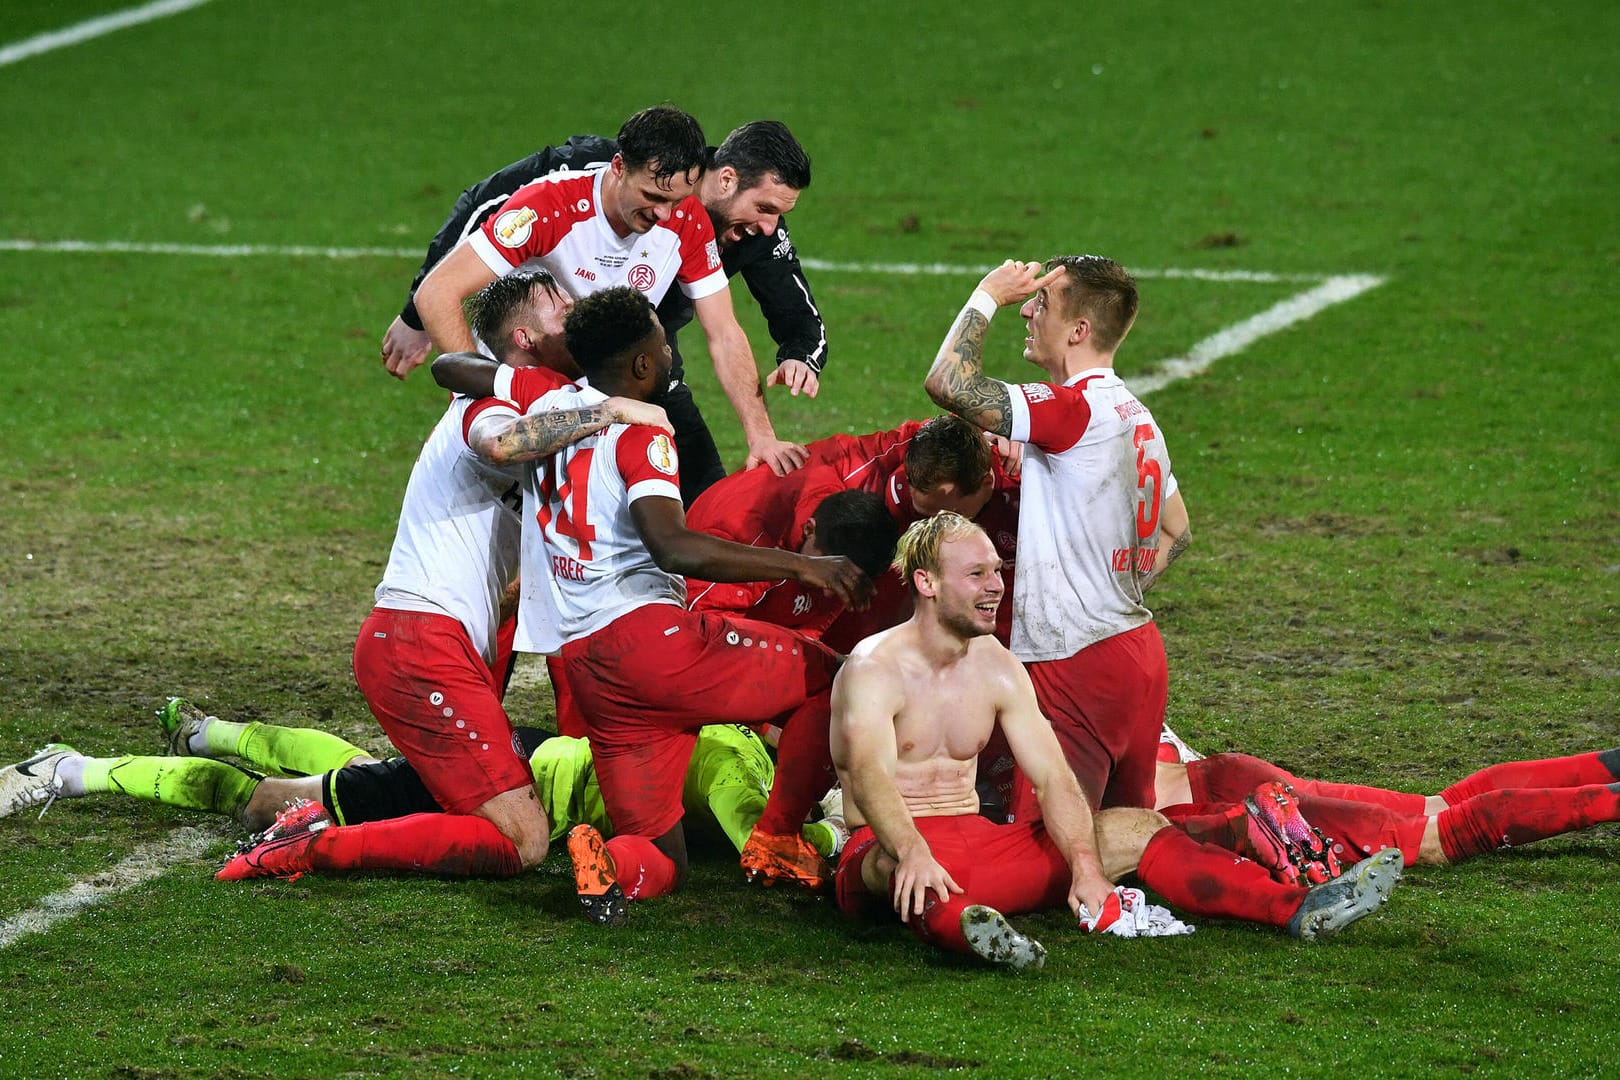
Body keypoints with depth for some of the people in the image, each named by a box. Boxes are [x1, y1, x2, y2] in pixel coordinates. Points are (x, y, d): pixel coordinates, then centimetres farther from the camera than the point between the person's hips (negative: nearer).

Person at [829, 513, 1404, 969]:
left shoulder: (995, 667, 9)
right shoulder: (876, 669, -12)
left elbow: (1052, 777, -1)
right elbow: (871, 776, -30)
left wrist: (1086, 867, -20)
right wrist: (914, 853, -51)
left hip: (977, 840, 7)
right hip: (886, 845, -7)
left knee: (1136, 829, -5)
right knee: (896, 864, -44)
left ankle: (1300, 910, -18)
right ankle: (964, 930, -79)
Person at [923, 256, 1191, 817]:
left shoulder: (1077, 409, -17)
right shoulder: (1137, 417, 13)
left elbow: (949, 385, -23)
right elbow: (1176, 533, 26)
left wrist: (987, 295, -9)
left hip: (1079, 664, -9)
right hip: (1137, 646, 9)